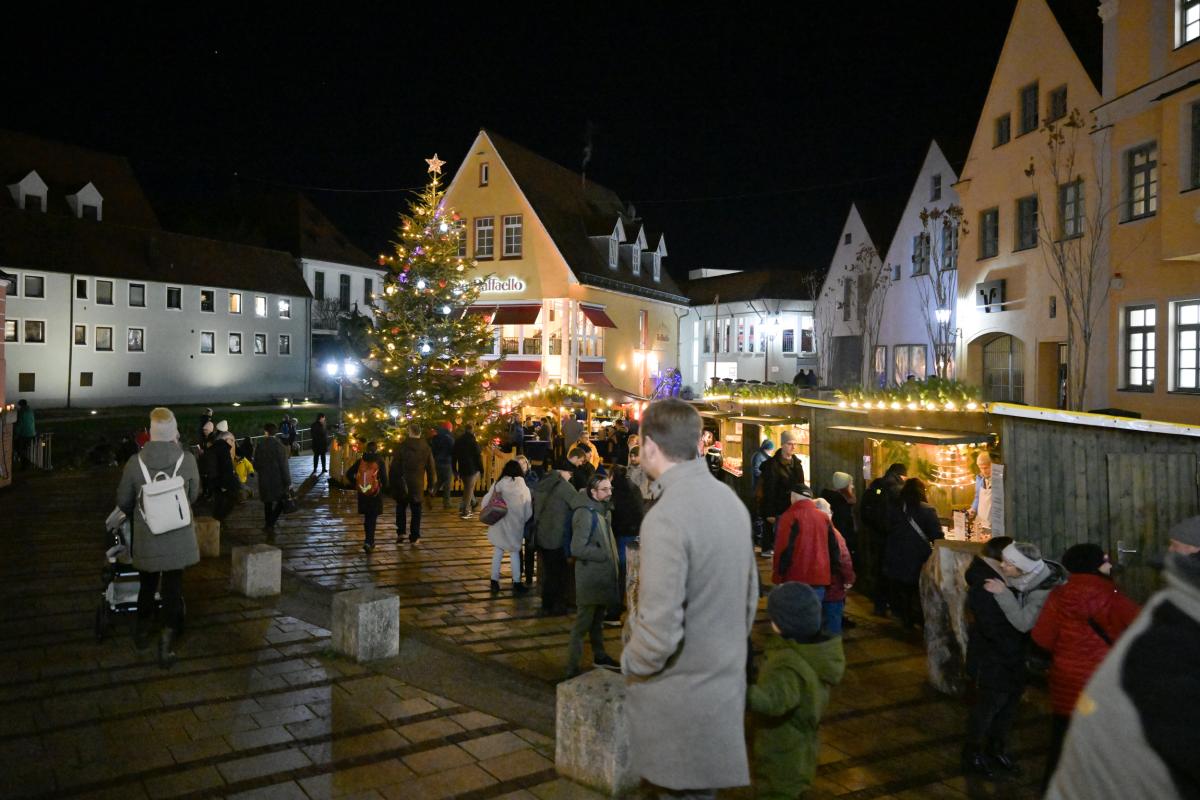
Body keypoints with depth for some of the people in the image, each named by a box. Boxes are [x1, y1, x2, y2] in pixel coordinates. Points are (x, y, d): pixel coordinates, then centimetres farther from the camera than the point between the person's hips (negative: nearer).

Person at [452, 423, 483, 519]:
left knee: (467, 487, 23)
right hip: (472, 468, -5)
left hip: (462, 469, 5)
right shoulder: (473, 442, -14)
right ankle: (466, 511, 1)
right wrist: (481, 469, -4)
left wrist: (455, 469, 18)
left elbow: (454, 456, 10)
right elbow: (478, 456, -13)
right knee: (469, 489, 1)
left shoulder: (457, 441, 5)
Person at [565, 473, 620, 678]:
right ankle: (572, 669, 4)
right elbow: (577, 548, -25)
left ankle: (599, 656, 37)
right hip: (589, 578, -9)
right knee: (582, 624, -3)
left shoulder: (604, 511, 9)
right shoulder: (585, 513, -19)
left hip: (603, 576, 9)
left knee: (598, 620, 23)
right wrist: (605, 555, -18)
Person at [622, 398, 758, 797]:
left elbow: (660, 629, -27)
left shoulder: (666, 516, -25)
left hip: (680, 696, -8)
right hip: (725, 681, 8)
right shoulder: (730, 499, 1)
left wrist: (630, 665, -8)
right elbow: (749, 593, 10)